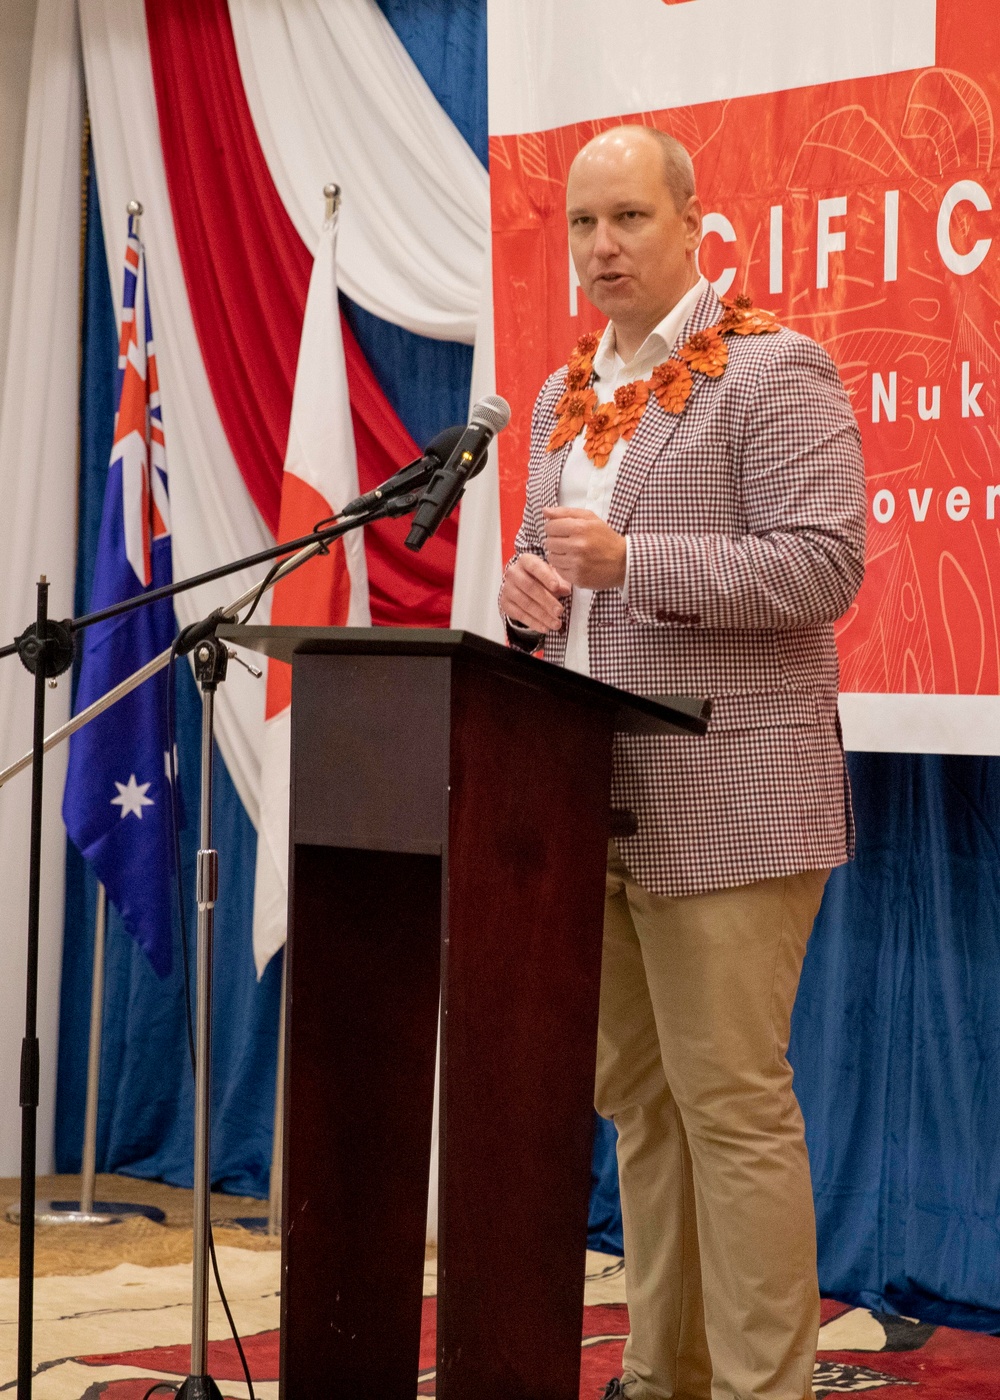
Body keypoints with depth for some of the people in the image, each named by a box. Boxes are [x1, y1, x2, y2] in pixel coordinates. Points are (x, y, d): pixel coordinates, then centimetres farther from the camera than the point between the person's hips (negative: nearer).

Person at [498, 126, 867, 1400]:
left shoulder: (772, 372, -7)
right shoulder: (565, 397, 17)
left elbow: (824, 566, -15)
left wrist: (631, 560, -23)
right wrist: (528, 588, 2)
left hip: (724, 799, -8)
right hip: (596, 804, 8)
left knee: (732, 1103, -6)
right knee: (640, 1101, 12)